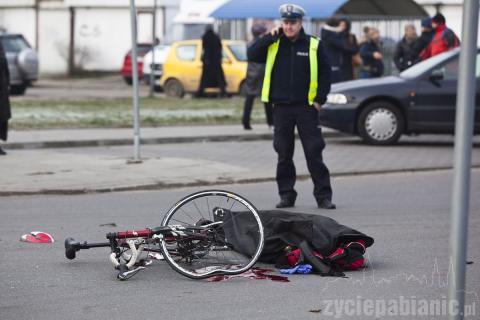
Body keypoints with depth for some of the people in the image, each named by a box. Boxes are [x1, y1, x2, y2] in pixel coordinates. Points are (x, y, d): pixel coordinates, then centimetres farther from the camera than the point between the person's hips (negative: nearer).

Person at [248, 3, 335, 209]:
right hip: (281, 108, 2)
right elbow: (252, 55, -5)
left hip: (306, 107, -2)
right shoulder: (273, 45, 6)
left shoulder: (313, 45, 1)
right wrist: (270, 37, -10)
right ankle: (286, 195, 14)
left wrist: (320, 100, -3)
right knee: (284, 154, 6)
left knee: (314, 153, -2)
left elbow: (325, 73, 4)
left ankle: (323, 196, 2)